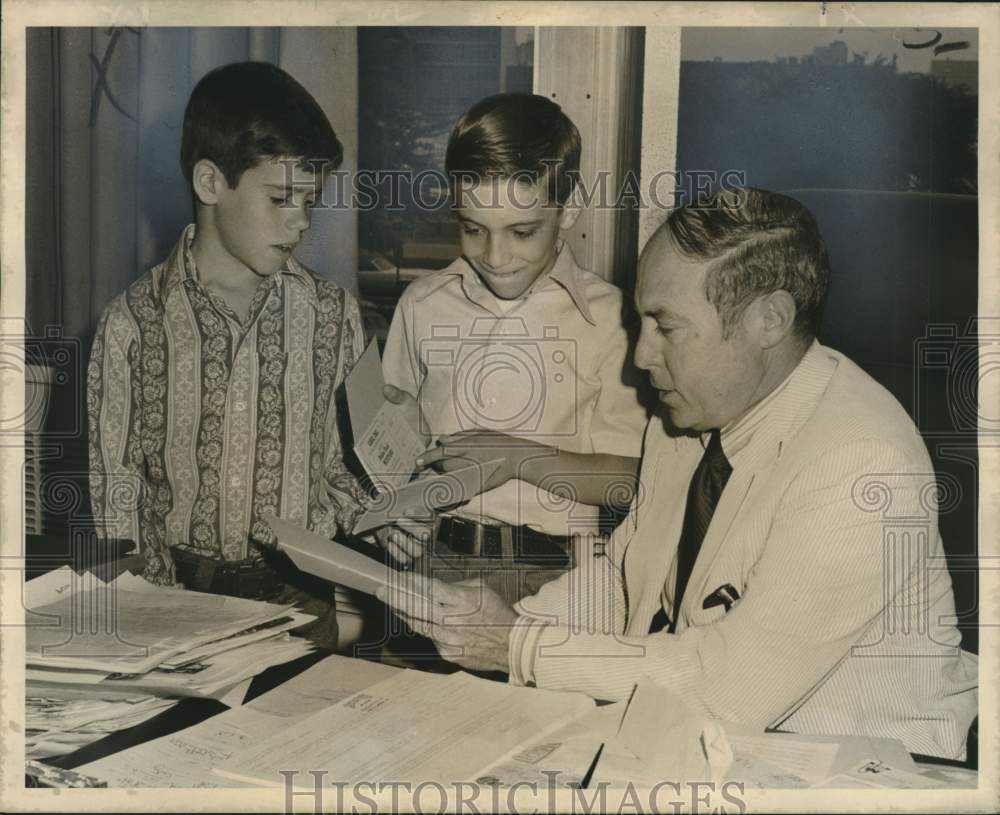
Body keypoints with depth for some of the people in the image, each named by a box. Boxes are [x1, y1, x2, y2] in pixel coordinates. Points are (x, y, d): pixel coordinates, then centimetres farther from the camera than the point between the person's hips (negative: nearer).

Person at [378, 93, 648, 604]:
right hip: (436, 557, 3)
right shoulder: (422, 304, 9)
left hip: (551, 569, -2)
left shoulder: (608, 317, -1)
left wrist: (523, 459, -12)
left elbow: (632, 479, 1)